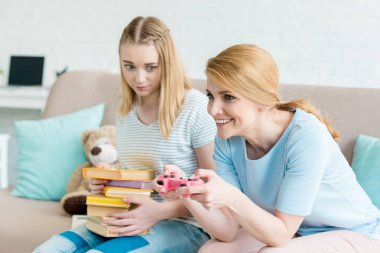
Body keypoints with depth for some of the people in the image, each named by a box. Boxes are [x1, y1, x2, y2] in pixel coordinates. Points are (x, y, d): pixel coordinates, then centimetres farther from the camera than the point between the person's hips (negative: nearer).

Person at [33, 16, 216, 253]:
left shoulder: (196, 108, -12)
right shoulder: (125, 111, 10)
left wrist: (161, 211, -22)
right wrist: (105, 184, 0)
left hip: (183, 224, -6)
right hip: (131, 221, 6)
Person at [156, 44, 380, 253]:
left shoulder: (306, 136, -30)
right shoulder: (228, 141, -12)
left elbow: (280, 234, -26)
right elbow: (228, 231, -14)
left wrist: (231, 198, -42)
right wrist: (188, 194, -31)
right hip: (293, 232, 6)